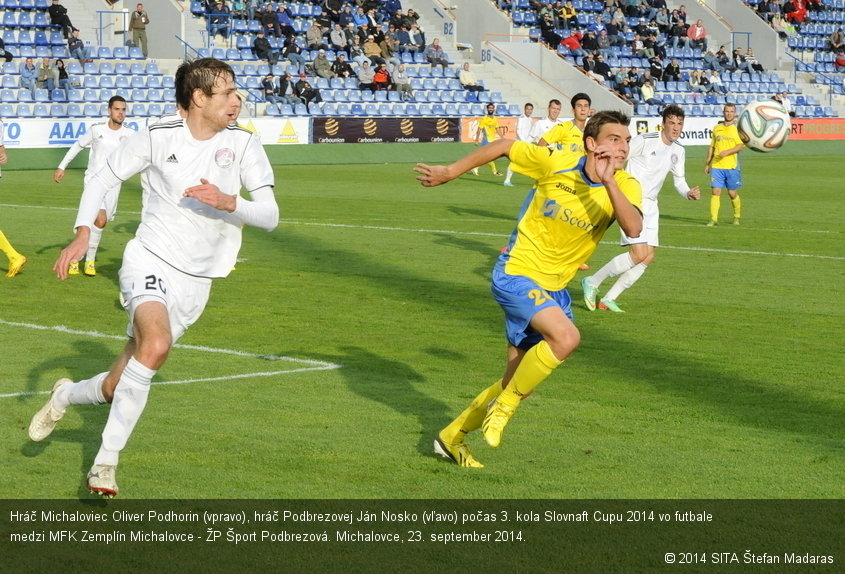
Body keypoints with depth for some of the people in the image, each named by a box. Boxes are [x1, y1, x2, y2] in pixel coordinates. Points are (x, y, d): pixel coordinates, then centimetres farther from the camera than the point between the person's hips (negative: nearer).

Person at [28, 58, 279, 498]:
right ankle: (106, 461, -21)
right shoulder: (157, 139, -7)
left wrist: (228, 202, -26)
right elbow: (101, 180, 6)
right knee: (156, 345, -34)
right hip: (149, 263, -3)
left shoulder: (243, 144, -3)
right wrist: (82, 234, -6)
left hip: (195, 284, 3)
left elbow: (269, 215, -7)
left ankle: (65, 396, 42)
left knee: (117, 389, 6)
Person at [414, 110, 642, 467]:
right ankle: (503, 407, -10)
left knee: (517, 383, 11)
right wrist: (450, 172, 4)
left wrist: (608, 182, -37)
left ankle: (452, 437, 32)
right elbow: (504, 146, -2)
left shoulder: (624, 187, -10)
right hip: (516, 273, -5)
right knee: (566, 337, -30)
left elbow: (633, 229, -29)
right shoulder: (556, 163, -16)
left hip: (554, 288, 5)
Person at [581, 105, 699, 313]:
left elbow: (679, 180, 19)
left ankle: (608, 299, 8)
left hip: (650, 206, 8)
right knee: (639, 253, -19)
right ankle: (592, 282, -3)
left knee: (649, 257, 0)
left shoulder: (678, 151, 9)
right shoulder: (644, 140, -14)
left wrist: (689, 193, -3)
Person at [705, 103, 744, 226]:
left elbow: (741, 145, -10)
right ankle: (713, 219, -5)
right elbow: (712, 146, 18)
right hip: (716, 166, 2)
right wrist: (707, 163, 15)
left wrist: (727, 152, -22)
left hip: (732, 166, -2)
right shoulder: (717, 128, 12)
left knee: (732, 193, 4)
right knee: (715, 191, -6)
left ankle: (737, 217, 25)